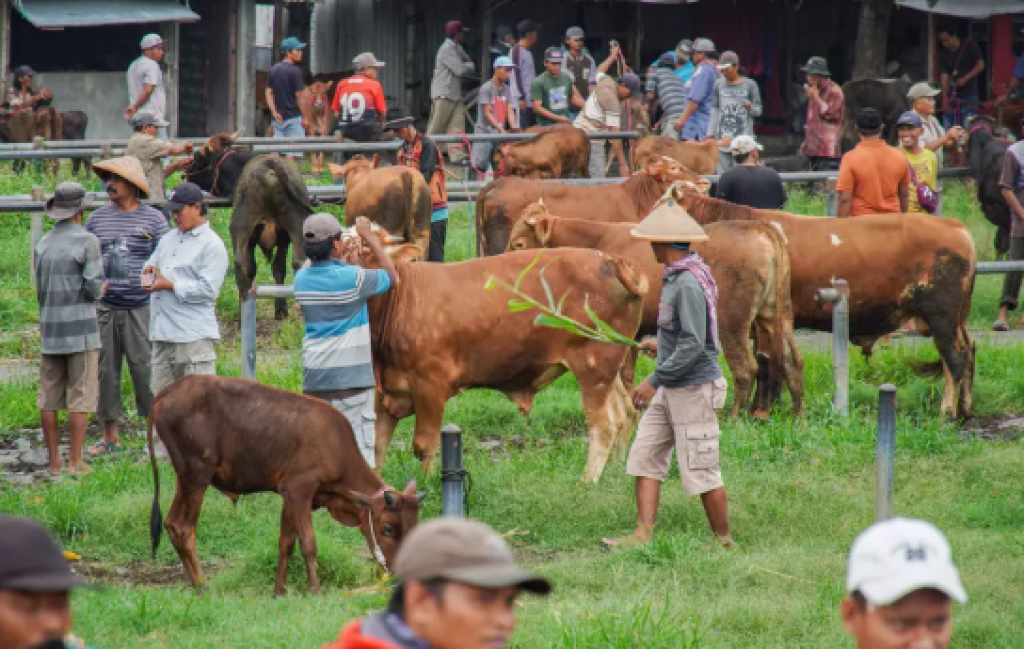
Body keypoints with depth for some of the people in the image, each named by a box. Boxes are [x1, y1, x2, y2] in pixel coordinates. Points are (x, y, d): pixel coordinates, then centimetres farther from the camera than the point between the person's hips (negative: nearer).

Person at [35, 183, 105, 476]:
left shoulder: (43, 245, 7)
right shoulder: (87, 242, -9)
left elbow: (41, 290, 10)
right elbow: (93, 287, -12)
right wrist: (102, 288, 10)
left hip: (50, 331, 5)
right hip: (81, 330, -5)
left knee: (49, 398, 7)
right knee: (80, 397, -2)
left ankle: (54, 462, 10)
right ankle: (75, 462, -4)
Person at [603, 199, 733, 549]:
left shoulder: (689, 284, -21)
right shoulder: (675, 277, 10)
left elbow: (694, 345, -25)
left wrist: (655, 380, -22)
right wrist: (661, 344, 34)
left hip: (694, 388, -10)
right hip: (670, 389, 10)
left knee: (701, 472, -2)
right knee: (644, 457, 5)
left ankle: (725, 543, 9)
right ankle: (643, 534, 2)